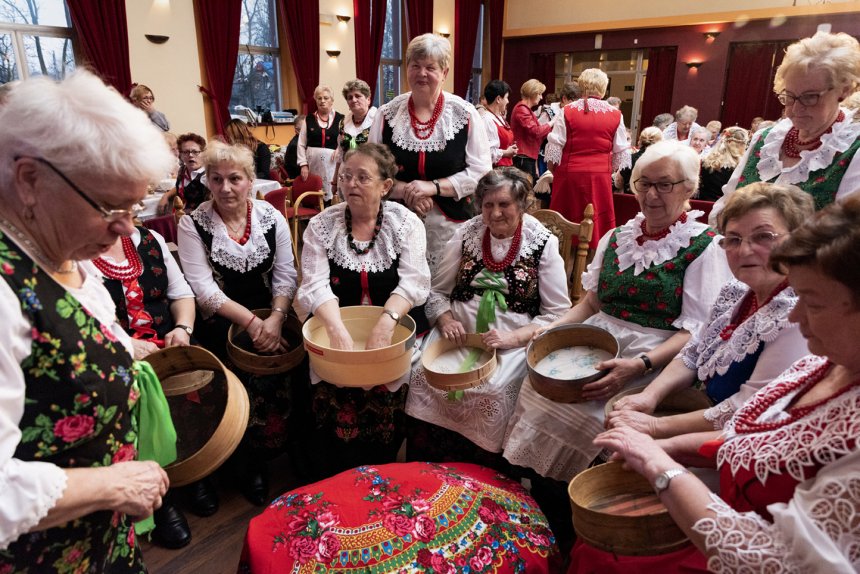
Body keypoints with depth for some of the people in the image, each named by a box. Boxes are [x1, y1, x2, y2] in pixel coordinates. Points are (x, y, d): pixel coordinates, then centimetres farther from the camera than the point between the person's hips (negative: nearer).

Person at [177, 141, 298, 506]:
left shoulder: (271, 217, 2)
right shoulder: (193, 225, -4)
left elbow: (285, 275, 1)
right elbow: (204, 288, -9)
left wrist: (276, 317, -16)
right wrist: (251, 321, -18)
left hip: (270, 314, 2)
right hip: (219, 322, -2)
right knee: (248, 376, -17)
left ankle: (297, 445, 10)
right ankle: (249, 464, 9)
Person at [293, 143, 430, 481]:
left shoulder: (406, 222, 0)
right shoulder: (322, 225, 3)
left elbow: (414, 281, -12)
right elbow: (316, 285, -9)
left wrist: (385, 323, -29)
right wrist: (339, 331, -27)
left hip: (395, 329, -1)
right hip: (334, 327, 1)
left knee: (385, 398, -20)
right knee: (331, 394, -19)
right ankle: (331, 487, 6)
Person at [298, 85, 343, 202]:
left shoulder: (340, 119, 2)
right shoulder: (309, 119, 10)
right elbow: (301, 144, 9)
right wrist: (303, 164, 1)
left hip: (332, 163, -2)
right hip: (313, 163, 2)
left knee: (332, 196, -4)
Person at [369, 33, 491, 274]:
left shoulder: (465, 114, -1)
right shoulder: (387, 114, 3)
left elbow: (481, 172, -3)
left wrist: (433, 187, -15)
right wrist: (405, 190, -14)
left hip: (451, 224, -1)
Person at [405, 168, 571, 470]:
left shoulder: (543, 243, -1)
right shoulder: (467, 233, 8)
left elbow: (557, 313, -3)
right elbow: (438, 291, 12)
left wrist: (513, 338, -16)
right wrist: (446, 320, -8)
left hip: (514, 339, -3)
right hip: (460, 330, 3)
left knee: (492, 392, -29)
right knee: (423, 376, -22)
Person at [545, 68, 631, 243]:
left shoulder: (568, 111, -4)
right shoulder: (615, 115, 2)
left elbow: (554, 148, -4)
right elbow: (621, 153, 7)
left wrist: (554, 170, 10)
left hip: (570, 174, -1)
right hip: (600, 176, 1)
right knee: (598, 222, 9)